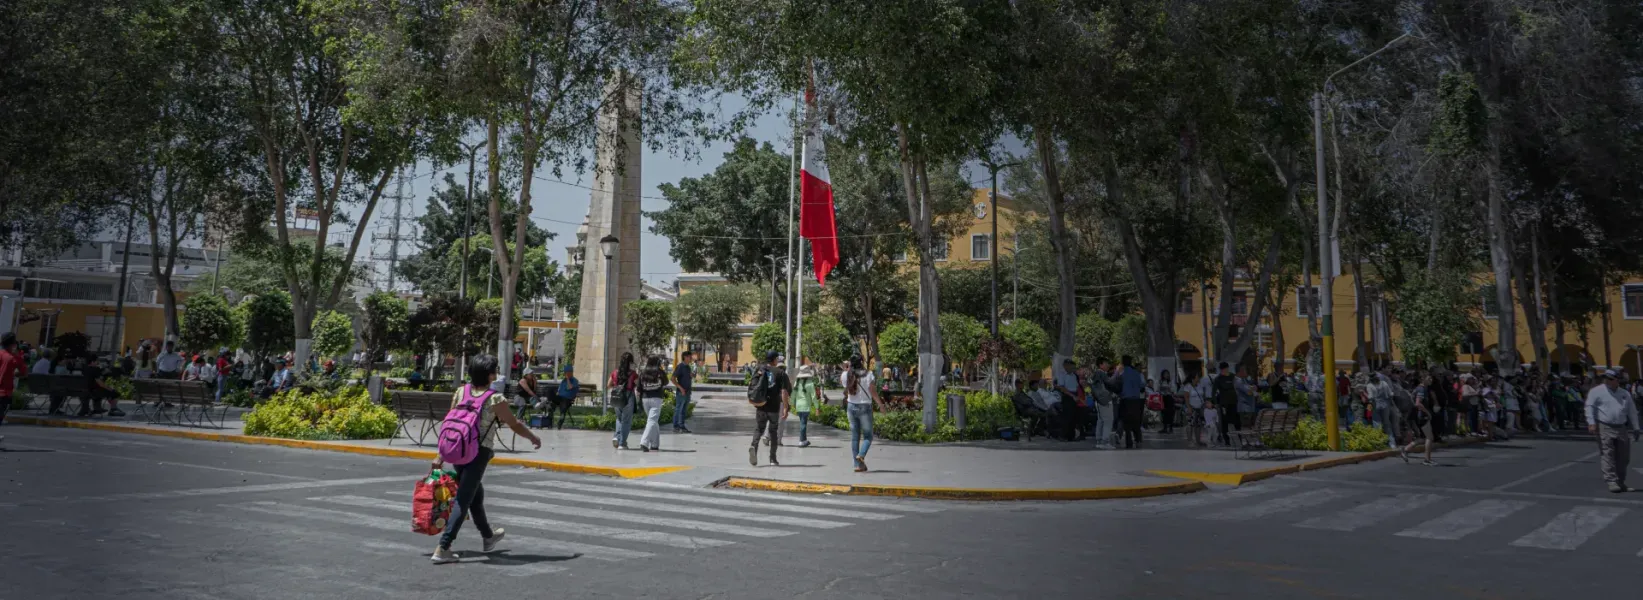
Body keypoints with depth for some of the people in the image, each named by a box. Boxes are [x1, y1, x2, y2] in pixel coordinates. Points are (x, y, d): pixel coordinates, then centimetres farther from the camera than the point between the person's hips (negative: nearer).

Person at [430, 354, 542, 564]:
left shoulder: (461, 392, 3)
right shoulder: (495, 399, -12)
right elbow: (515, 425, -5)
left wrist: (441, 456, 10)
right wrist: (533, 438, 12)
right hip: (479, 453, -7)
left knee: (476, 494, 23)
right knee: (463, 499, -2)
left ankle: (488, 536, 42)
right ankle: (442, 549, -6)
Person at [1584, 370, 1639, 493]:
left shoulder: (1625, 394, 14)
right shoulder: (1596, 391, 0)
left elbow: (1632, 412, 19)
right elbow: (1589, 406, -7)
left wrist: (1636, 428, 16)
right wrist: (1591, 423, -18)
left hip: (1621, 429, 5)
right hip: (1604, 428, -5)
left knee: (1623, 457, 8)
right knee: (1608, 455, -9)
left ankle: (1620, 482, 20)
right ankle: (1612, 482, -9)